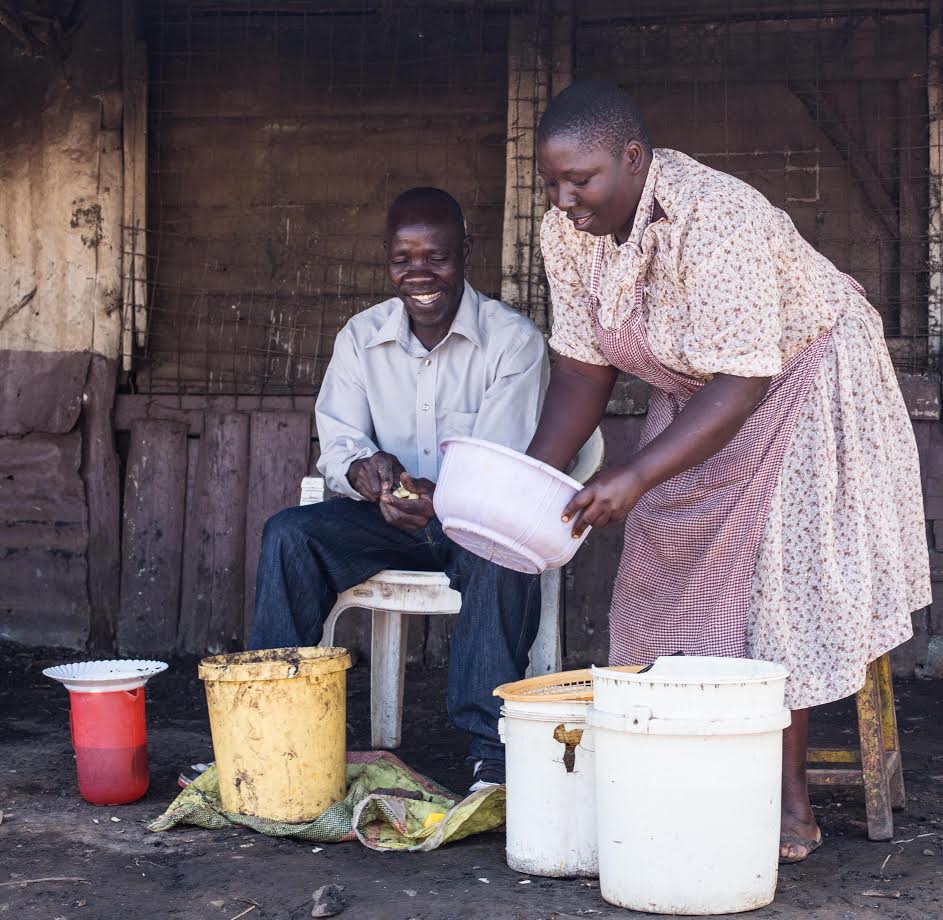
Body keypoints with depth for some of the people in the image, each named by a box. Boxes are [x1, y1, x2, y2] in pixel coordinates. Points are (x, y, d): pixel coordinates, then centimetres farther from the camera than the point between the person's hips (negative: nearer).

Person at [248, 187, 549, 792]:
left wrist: (442, 497, -41)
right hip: (391, 520, 4)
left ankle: (493, 753, -35)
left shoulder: (514, 340, -11)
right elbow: (337, 440, -1)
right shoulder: (362, 337, 3)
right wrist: (362, 468, -28)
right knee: (288, 534, -21)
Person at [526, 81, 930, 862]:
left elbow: (741, 383, -37)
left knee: (777, 576, -11)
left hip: (802, 382, -7)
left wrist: (635, 478, -44)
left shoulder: (717, 222, -36)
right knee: (668, 576, 2)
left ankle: (790, 798, -2)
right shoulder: (568, 232, -13)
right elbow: (582, 368, -5)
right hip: (694, 395, 7)